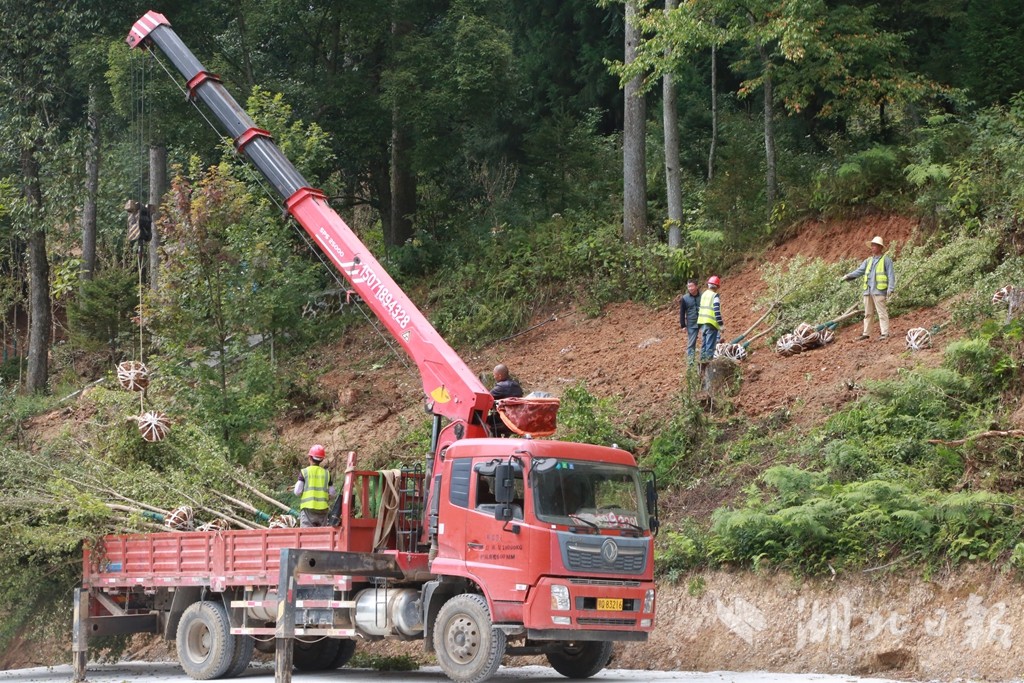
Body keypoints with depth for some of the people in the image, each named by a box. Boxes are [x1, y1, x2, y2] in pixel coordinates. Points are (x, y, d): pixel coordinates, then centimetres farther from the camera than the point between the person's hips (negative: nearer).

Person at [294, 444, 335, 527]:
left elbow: (297, 492, -4)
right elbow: (332, 493, 8)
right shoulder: (326, 473, 8)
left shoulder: (304, 472, -2)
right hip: (323, 509, 3)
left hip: (308, 508, -3)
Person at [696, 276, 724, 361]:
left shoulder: (703, 294, 11)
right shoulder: (715, 296, -12)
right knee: (710, 345, -5)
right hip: (711, 324, -7)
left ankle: (702, 359, 18)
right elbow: (717, 311, -17)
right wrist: (721, 324, -13)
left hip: (702, 322, 7)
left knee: (704, 344, 15)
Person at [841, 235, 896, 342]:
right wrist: (849, 276, -6)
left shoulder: (886, 260, 0)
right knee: (867, 313, 10)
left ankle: (885, 333, -7)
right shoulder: (868, 260, 18)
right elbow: (860, 271, 10)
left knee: (882, 312, -7)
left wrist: (891, 288, -15)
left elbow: (891, 275, -5)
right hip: (868, 291, 7)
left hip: (879, 291, -7)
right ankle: (866, 333, 15)